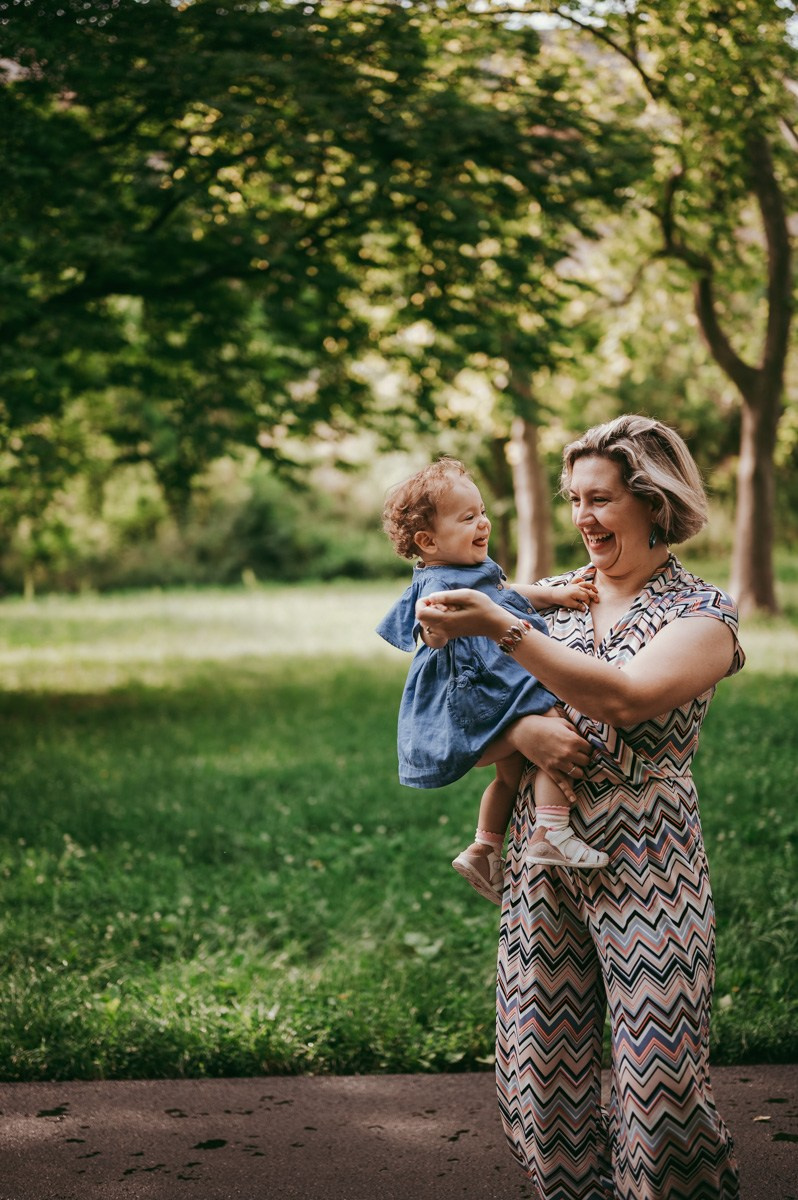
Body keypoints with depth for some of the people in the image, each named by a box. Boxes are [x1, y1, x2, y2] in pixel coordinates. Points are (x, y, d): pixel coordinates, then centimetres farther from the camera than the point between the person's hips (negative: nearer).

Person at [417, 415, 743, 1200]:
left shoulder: (702, 613, -4)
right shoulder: (557, 596, 11)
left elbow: (625, 699, -22)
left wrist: (498, 627, -26)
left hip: (645, 871, -5)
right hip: (543, 862, 5)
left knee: (657, 1081, -3)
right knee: (540, 1077, 6)